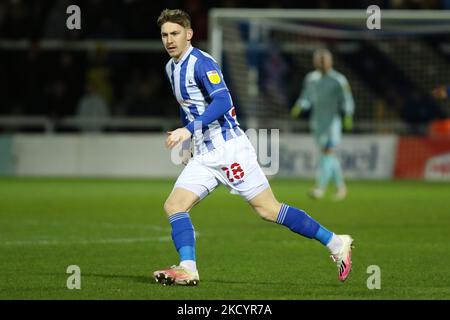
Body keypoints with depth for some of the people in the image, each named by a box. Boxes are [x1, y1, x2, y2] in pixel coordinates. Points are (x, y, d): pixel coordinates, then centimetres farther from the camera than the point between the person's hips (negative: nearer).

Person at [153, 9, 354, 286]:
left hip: (229, 147, -8)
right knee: (174, 206, -8)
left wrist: (189, 129, -32)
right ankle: (188, 269, -15)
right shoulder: (171, 68, 15)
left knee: (268, 210, -8)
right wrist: (186, 145, 27)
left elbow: (222, 102, -25)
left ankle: (336, 244, 1)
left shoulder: (202, 63, -13)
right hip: (203, 156, 9)